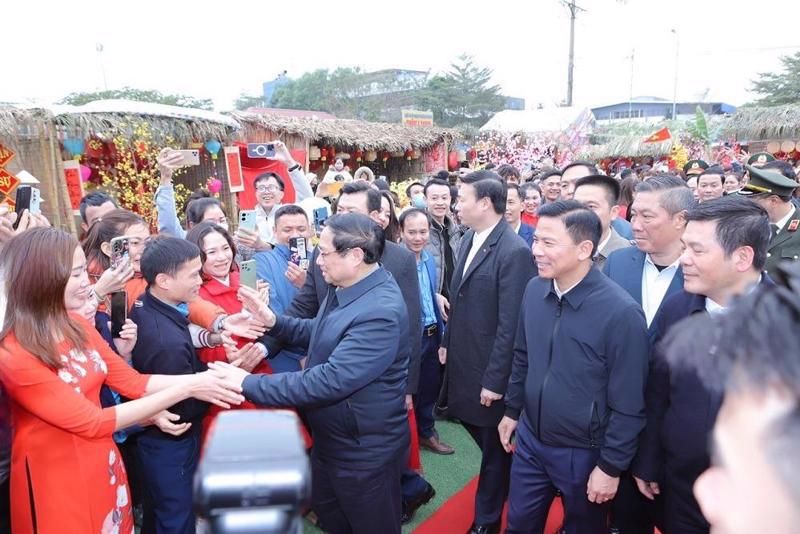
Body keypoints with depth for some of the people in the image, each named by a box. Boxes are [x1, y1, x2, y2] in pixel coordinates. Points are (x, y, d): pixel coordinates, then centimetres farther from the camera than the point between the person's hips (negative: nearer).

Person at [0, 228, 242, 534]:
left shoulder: (77, 327, 0)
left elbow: (133, 382, -1)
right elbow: (93, 422, -23)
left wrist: (195, 380, -16)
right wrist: (185, 389, -25)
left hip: (104, 466, 6)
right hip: (58, 482, -6)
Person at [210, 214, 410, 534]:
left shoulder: (381, 312, -33)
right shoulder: (343, 286, -3)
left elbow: (329, 381, -35)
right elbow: (320, 332, 13)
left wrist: (249, 384, -28)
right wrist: (273, 321, -3)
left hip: (365, 449, -9)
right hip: (330, 438, 9)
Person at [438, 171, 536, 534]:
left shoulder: (515, 252, -22)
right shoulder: (469, 238, 4)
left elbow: (510, 325, -22)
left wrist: (494, 380, -19)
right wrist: (447, 342, 13)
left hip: (489, 371, -7)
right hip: (462, 361, 8)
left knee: (494, 447, 14)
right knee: (477, 427, 24)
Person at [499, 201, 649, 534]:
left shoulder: (621, 312, -24)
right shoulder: (534, 290, -7)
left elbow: (628, 404, -17)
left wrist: (611, 467, -12)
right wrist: (512, 410, 14)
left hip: (584, 453, -4)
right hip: (530, 439, 5)